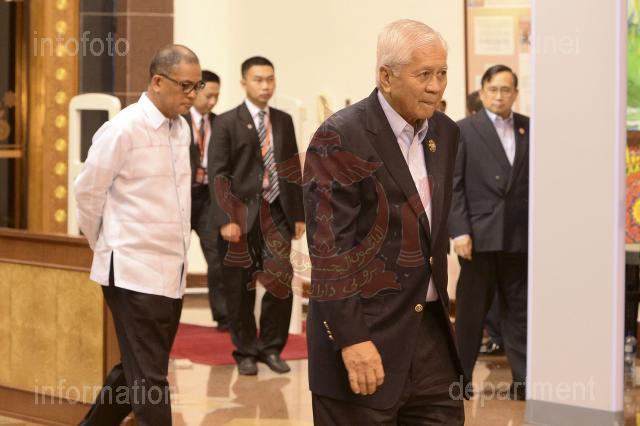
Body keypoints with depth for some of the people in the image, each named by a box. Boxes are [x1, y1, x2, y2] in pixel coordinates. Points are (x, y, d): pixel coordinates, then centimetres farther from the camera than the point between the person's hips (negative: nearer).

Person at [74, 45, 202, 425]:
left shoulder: (181, 128, 10)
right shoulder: (123, 130, -13)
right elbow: (88, 193, -6)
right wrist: (108, 249, 7)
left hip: (171, 272, 7)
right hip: (135, 273, -7)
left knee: (135, 372, 16)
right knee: (149, 379, -5)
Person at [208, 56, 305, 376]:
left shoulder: (284, 121, 12)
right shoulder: (227, 123, -2)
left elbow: (293, 170, 13)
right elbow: (217, 175, -7)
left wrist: (299, 214, 9)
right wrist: (225, 220, -15)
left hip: (276, 215, 3)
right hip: (241, 216, -3)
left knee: (281, 284, -3)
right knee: (240, 290, 3)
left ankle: (271, 348, 13)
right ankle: (246, 352, 16)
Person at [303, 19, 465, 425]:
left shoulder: (445, 132, 10)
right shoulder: (341, 138, -12)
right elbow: (328, 246, -17)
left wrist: (440, 299, 18)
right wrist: (351, 339, -21)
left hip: (430, 327, 7)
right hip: (365, 330, -7)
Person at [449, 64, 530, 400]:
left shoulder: (529, 129, 7)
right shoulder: (464, 130, 1)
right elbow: (453, 185, -4)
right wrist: (459, 231, -11)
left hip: (519, 236, 2)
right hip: (480, 234, -2)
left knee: (519, 310, 5)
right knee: (470, 310, 7)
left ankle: (523, 380, 8)